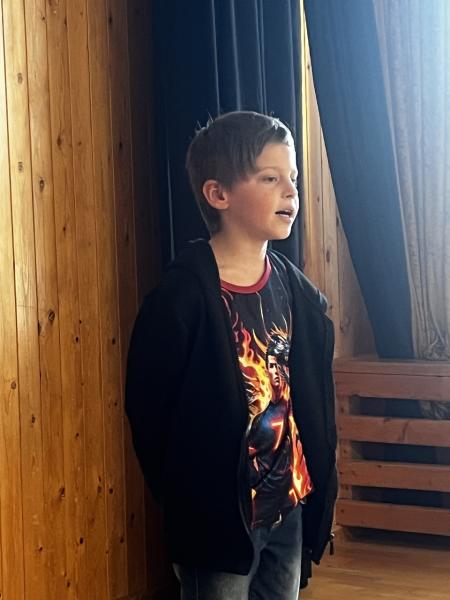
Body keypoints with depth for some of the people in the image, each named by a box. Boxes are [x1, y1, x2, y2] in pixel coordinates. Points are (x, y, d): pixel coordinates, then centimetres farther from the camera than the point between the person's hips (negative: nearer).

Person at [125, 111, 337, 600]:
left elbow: (313, 399, 9)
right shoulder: (180, 299, -17)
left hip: (290, 505, 6)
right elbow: (150, 414, -12)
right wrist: (192, 511, -6)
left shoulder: (296, 290, 2)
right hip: (219, 517, -6)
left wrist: (318, 493, 6)